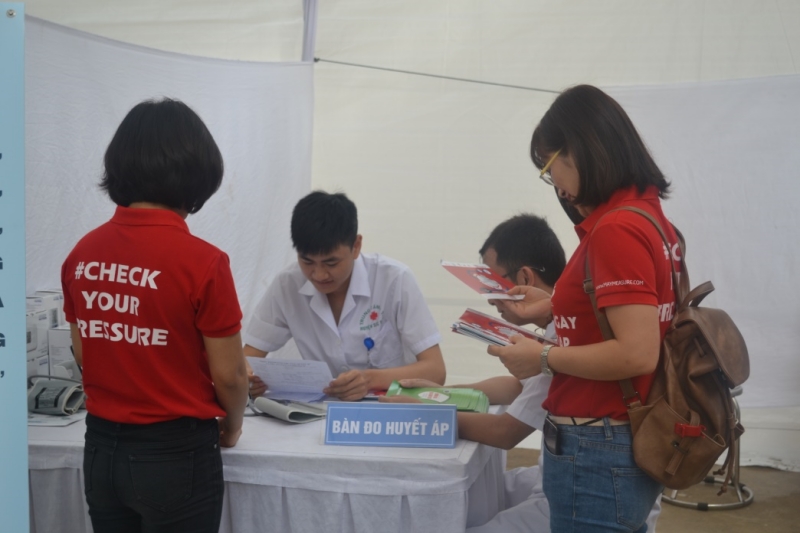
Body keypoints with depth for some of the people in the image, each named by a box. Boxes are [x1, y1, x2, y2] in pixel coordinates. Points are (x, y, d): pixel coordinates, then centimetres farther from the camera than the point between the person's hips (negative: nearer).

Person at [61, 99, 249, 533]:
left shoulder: (82, 255, -3)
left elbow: (84, 356, 8)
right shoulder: (202, 261, -19)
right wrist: (231, 426, 8)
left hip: (101, 448, 5)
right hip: (176, 453, -5)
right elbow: (228, 374, -12)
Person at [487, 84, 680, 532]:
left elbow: (637, 354, -25)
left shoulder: (615, 230, -20)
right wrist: (551, 307, 14)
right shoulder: (647, 214, 8)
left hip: (597, 453, -9)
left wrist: (544, 358, -14)